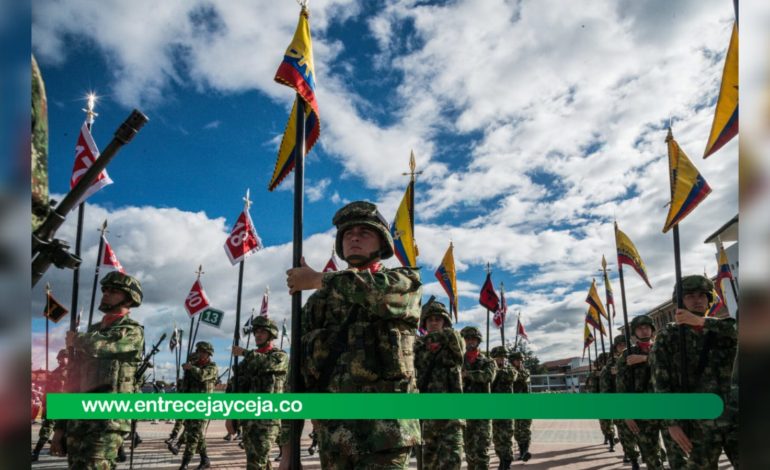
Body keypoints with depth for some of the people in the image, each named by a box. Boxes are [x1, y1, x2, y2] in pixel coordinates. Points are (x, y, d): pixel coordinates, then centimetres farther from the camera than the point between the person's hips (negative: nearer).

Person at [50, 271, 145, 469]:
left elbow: (97, 345, -22)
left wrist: (74, 339, 1)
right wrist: (60, 426, 15)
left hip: (106, 422, -7)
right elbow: (74, 380, 20)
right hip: (76, 422, 7)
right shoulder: (92, 331, 19)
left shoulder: (132, 332, -2)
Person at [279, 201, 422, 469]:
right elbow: (298, 372, 14)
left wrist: (317, 279, -3)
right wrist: (287, 446, 7)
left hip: (384, 428, -4)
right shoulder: (319, 301, 16)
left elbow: (380, 291, -18)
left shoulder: (406, 282, 7)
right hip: (333, 434, 4)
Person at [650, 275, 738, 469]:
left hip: (734, 416, 3)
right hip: (700, 422, -3)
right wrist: (672, 423, -9)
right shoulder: (668, 337, 2)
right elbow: (661, 383, -3)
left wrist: (703, 321, -20)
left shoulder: (722, 331, 12)